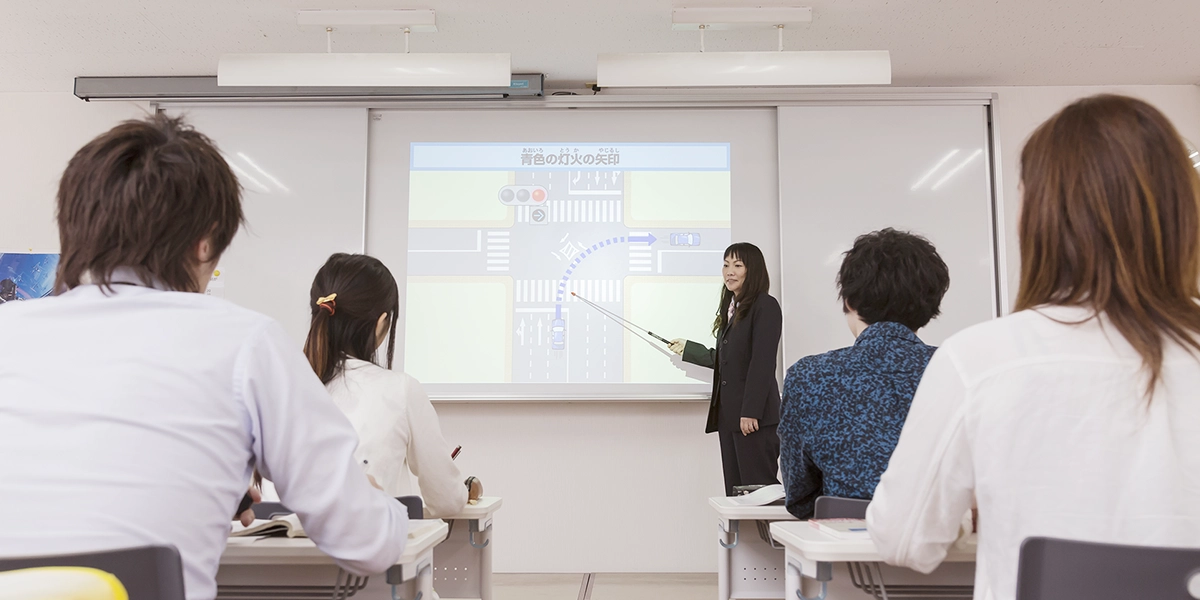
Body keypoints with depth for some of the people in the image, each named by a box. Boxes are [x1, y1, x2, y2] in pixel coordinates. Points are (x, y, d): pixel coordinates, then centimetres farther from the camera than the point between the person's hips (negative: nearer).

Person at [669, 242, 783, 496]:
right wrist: (687, 348, 35)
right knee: (735, 489, 7)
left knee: (758, 486, -7)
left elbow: (762, 363, -14)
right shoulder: (730, 308, 19)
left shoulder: (765, 306, -6)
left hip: (755, 416, -8)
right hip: (727, 413, 8)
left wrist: (751, 411, -18)